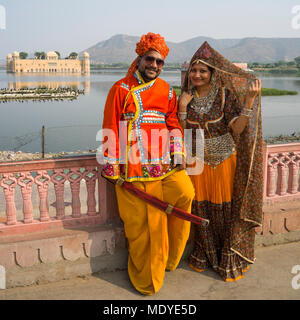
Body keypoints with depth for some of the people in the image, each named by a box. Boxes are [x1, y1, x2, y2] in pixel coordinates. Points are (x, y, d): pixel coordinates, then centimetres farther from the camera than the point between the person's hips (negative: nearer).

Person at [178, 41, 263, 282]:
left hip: (224, 161, -3)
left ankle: (230, 261, 21)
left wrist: (249, 101, -26)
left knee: (226, 210, 4)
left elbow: (237, 129, -16)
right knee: (201, 209, 11)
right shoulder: (187, 97, 3)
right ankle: (204, 256, 31)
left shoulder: (225, 94, -7)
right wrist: (182, 107, -10)